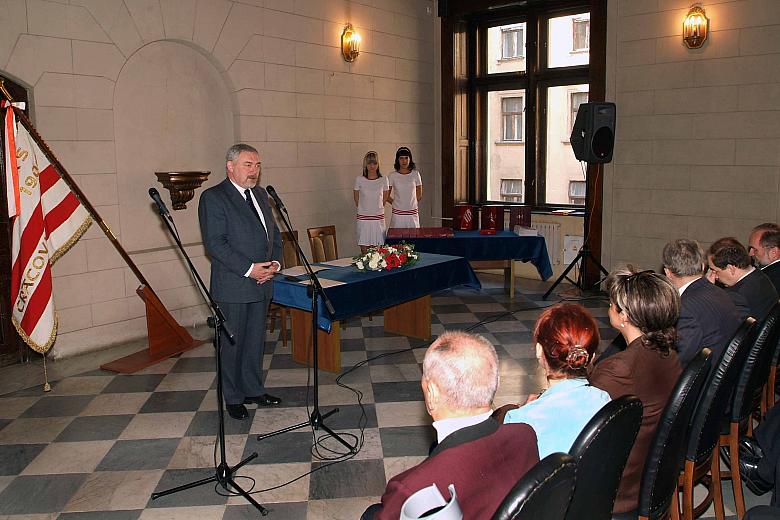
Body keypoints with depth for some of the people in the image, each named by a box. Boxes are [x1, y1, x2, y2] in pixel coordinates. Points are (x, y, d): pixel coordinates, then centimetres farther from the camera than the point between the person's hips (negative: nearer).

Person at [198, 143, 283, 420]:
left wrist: (274, 262, -1)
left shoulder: (260, 194, 13)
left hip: (261, 283, 7)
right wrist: (249, 270, -20)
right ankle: (233, 398, 19)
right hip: (233, 286, -7)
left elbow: (273, 233, 17)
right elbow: (214, 243, -17)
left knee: (256, 340, 15)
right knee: (233, 343, 5)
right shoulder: (213, 197, -10)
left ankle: (253, 390, 29)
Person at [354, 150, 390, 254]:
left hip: (378, 218, 0)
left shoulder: (383, 180, 1)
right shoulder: (359, 179, -2)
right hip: (363, 218, 0)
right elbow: (356, 199, 10)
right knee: (364, 248, -1)